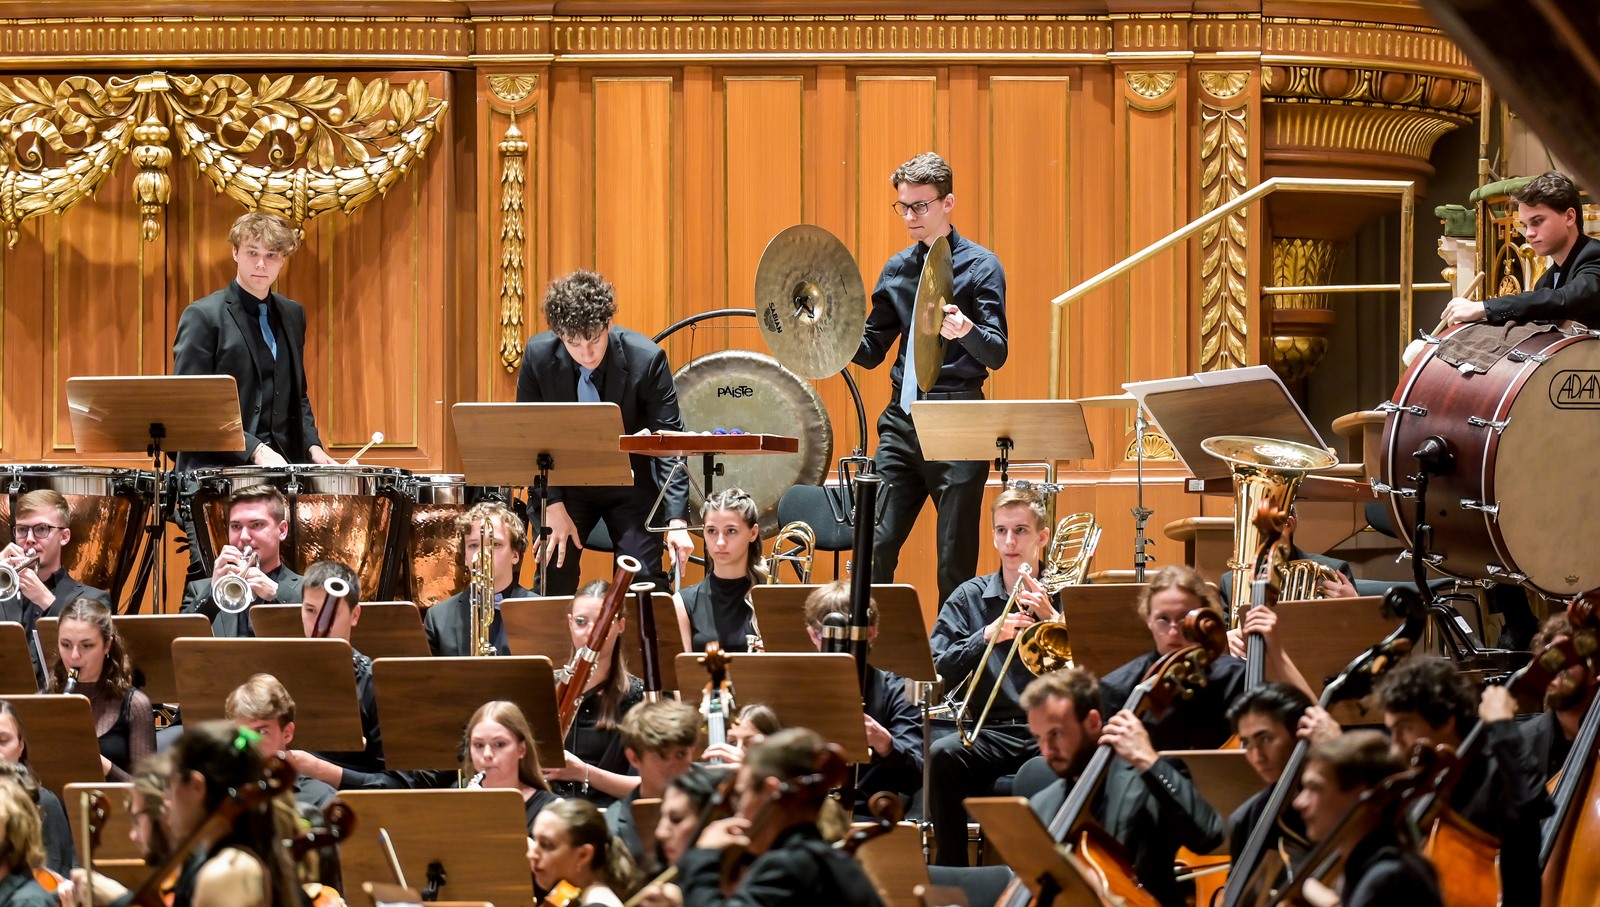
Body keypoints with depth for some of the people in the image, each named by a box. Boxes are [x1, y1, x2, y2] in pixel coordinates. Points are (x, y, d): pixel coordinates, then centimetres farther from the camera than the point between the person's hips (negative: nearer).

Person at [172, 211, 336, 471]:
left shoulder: (293, 315, 16)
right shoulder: (203, 316, -5)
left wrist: (312, 445, 7)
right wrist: (254, 450, -19)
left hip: (282, 468, 6)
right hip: (216, 470, -6)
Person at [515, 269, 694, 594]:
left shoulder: (646, 358, -20)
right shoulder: (538, 354, -14)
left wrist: (678, 520, -25)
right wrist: (553, 505, -14)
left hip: (630, 484, -1)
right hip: (566, 483, 2)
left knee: (644, 582, -13)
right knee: (553, 581, -12)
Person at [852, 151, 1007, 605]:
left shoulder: (979, 265, -2)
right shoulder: (897, 269, 13)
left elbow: (997, 354, -10)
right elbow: (872, 350, 18)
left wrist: (966, 330, -32)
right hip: (902, 418, 5)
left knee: (956, 559, -2)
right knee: (875, 547, -1)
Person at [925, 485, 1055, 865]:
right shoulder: (969, 598, 16)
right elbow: (936, 667, 4)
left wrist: (1052, 617, -9)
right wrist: (988, 635, -9)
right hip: (990, 731, 2)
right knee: (938, 756, -31)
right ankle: (950, 872, -19)